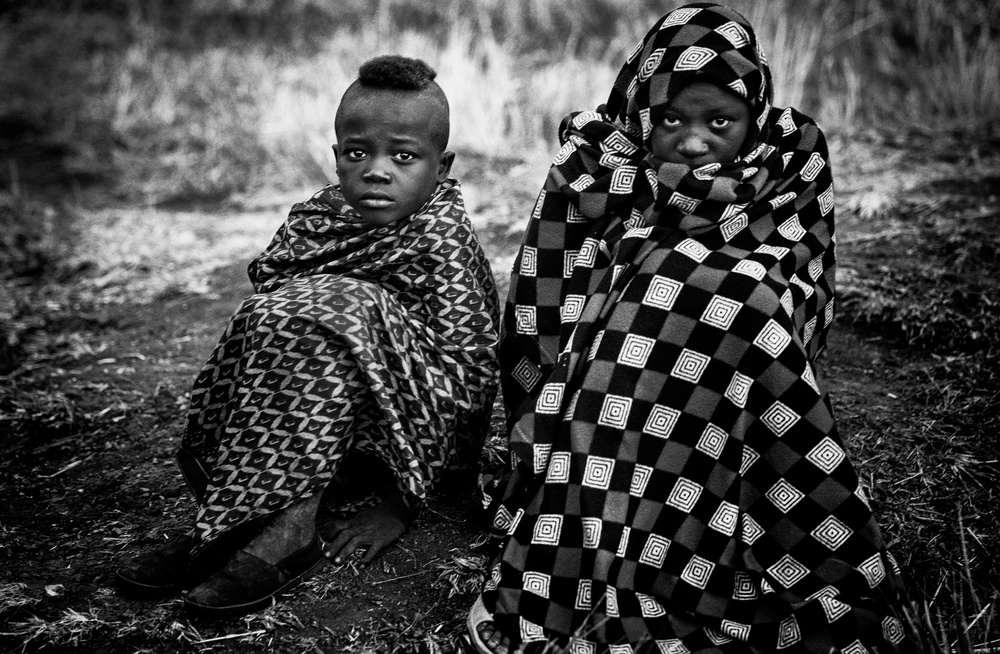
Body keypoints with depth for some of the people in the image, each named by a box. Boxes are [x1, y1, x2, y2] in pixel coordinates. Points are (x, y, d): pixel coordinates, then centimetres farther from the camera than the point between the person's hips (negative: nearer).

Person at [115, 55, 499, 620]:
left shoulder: (443, 248, -16)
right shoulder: (316, 221, 3)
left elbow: (468, 377, -19)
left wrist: (401, 506, -22)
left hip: (421, 428, -7)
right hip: (342, 431, 7)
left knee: (336, 313, -29)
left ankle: (285, 530, -30)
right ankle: (222, 524, -21)